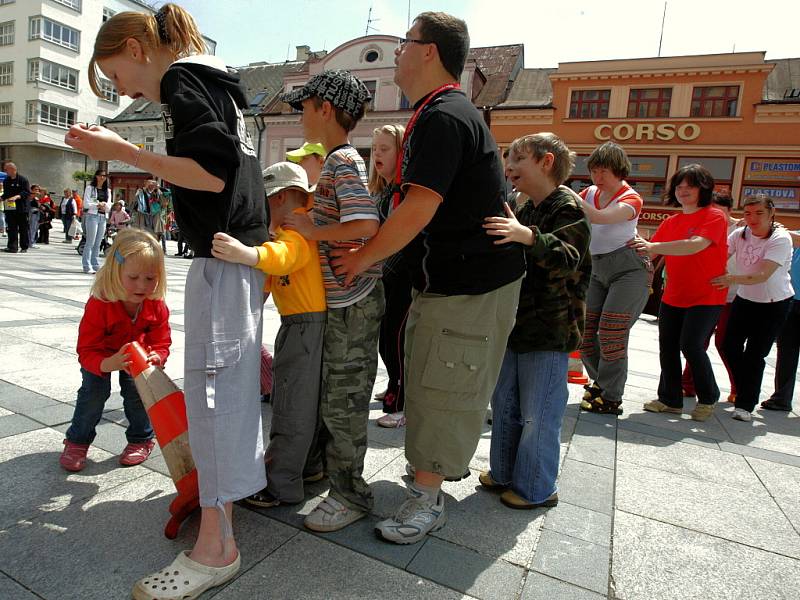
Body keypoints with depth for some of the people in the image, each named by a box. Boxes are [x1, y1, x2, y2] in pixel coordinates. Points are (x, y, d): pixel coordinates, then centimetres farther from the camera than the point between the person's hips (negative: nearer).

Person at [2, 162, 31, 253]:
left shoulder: (23, 180, -4)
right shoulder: (6, 181, 15)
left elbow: (27, 192, -12)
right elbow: (5, 193, 22)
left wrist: (17, 197, -24)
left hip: (21, 208, -5)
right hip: (10, 208, 5)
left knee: (23, 228, 3)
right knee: (11, 228, -1)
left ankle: (24, 247, 13)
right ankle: (12, 247, -2)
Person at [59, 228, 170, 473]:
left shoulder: (157, 307, -26)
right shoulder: (99, 304, -36)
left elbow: (161, 343, -20)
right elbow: (87, 351, -33)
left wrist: (155, 358, -45)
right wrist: (109, 364, -54)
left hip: (138, 355, 2)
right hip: (102, 357, -2)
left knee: (137, 391, -10)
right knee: (94, 391, -13)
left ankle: (141, 438, 12)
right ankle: (77, 441, 11)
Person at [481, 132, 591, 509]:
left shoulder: (568, 207, -11)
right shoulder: (524, 210, 14)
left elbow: (567, 260, -28)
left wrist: (528, 237, -42)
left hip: (549, 333, -9)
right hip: (516, 324, 9)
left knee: (538, 414, 2)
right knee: (504, 404, 17)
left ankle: (536, 489, 19)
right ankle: (503, 473, 34)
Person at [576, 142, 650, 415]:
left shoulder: (631, 198, -9)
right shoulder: (590, 193, 9)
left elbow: (599, 218, -29)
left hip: (629, 269, -6)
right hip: (598, 270, 6)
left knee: (611, 333, -11)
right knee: (584, 329, 3)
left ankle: (611, 398, 3)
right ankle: (600, 380, 25)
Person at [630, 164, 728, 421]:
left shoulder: (715, 216, -9)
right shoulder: (670, 223, 9)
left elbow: (695, 245, -27)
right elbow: (651, 250, 4)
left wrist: (653, 246, -35)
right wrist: (638, 244, -16)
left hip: (706, 297, -5)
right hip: (673, 296, 6)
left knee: (691, 345, -13)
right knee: (667, 347, 4)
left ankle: (708, 398, 12)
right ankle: (670, 400, 21)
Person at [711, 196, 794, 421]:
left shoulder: (781, 239, -21)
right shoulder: (740, 234, -6)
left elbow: (763, 275, -33)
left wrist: (733, 279, -48)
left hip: (774, 303, -4)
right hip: (744, 299, 5)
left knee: (755, 354, -5)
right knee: (730, 347, 1)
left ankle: (745, 404, 11)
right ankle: (747, 392, 26)